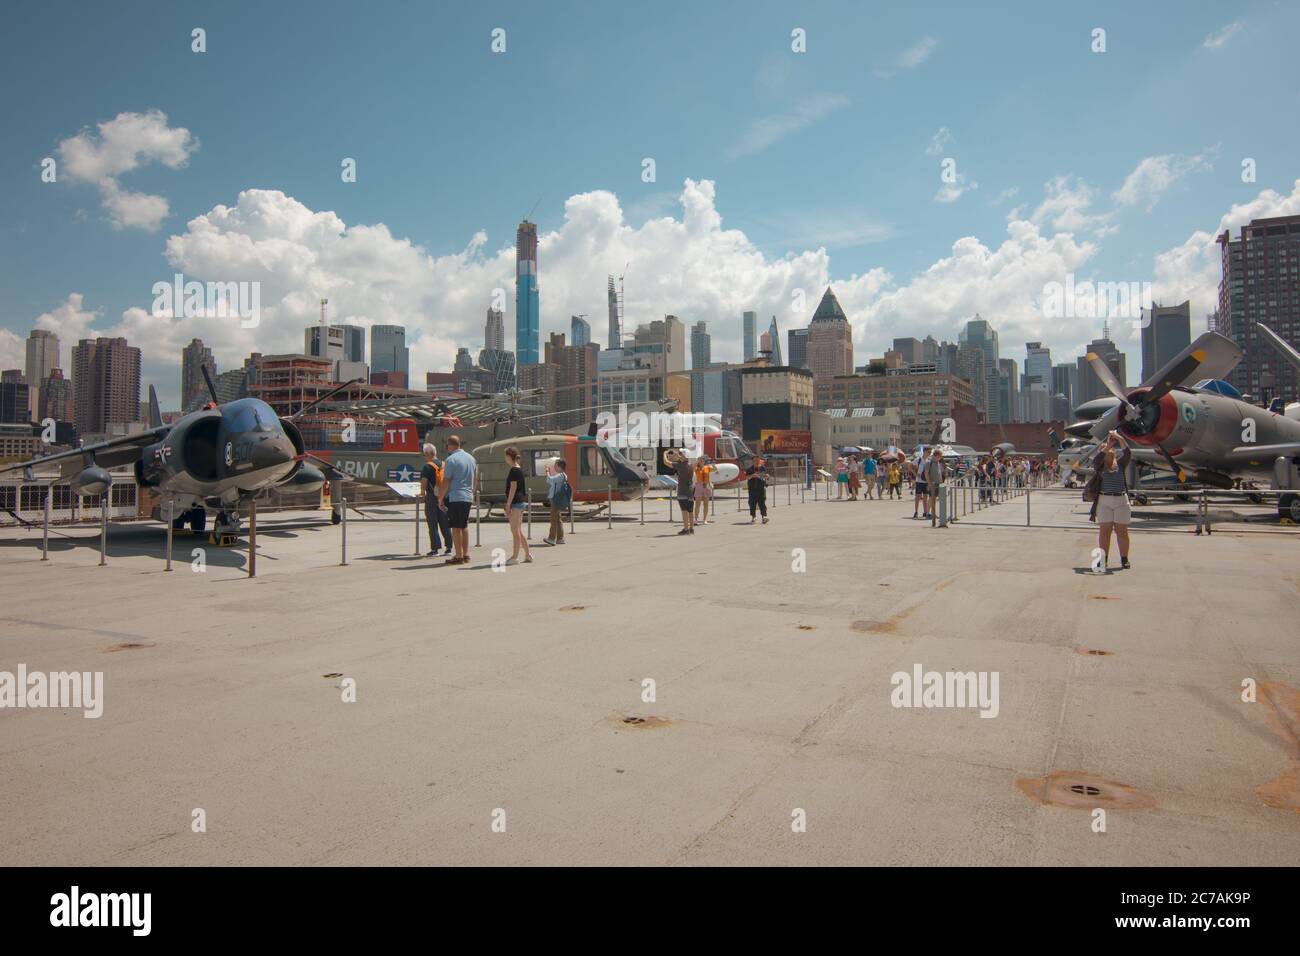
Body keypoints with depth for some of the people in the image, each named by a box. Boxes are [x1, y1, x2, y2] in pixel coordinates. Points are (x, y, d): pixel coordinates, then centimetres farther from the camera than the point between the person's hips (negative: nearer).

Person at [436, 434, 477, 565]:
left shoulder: (451, 459, -11)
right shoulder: (471, 458, 13)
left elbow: (446, 481, -13)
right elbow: (475, 479, 19)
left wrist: (440, 498, -5)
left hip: (455, 497, -7)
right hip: (468, 497, 7)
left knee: (456, 527, -2)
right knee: (464, 526, 15)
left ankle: (459, 556, -1)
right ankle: (466, 555, 18)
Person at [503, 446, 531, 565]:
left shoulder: (514, 470, -13)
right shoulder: (519, 470, 16)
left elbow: (513, 488, -17)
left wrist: (508, 504, -17)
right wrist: (509, 504, 22)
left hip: (516, 502, -10)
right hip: (521, 502, 10)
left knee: (515, 530, -4)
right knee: (519, 531, 13)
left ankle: (514, 557, 0)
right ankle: (527, 556, 16)